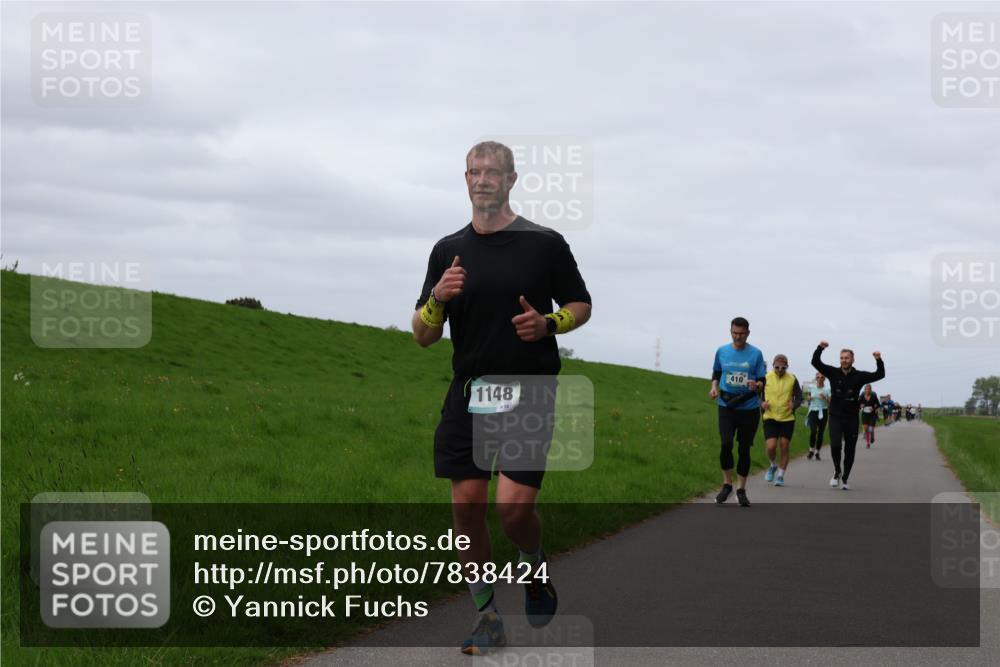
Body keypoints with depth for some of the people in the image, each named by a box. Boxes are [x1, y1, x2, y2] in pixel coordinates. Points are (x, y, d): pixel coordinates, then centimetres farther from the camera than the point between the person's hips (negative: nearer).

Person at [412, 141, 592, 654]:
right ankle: (487, 618, 13)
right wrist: (438, 297, -12)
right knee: (466, 507, -1)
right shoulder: (448, 250, 9)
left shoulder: (545, 243, 0)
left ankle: (537, 565, 22)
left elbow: (581, 306, 11)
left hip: (529, 394, -3)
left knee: (514, 509, -13)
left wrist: (548, 323, -10)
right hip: (467, 395, 3)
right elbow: (423, 336, 9)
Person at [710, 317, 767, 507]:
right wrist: (714, 387, 0)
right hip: (726, 406, 1)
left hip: (749, 407, -1)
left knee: (744, 448, 5)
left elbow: (762, 382, -1)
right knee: (726, 444, -15)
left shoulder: (755, 354, -3)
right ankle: (727, 484, 4)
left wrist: (756, 385, -23)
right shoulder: (722, 351, 3)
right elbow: (716, 372, 19)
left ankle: (741, 490, 17)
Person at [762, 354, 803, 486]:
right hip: (770, 417, -1)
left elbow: (799, 397, 5)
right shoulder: (766, 378, -3)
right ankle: (773, 465, 19)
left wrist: (794, 405, -17)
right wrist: (762, 403, -16)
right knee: (771, 447, -13)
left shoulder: (792, 380, -1)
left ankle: (780, 475, 18)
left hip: (787, 418, 1)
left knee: (784, 448, 3)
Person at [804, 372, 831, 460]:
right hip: (813, 411, 0)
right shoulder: (811, 388, 6)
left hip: (823, 412, 0)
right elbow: (808, 397, 23)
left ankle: (817, 452, 14)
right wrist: (809, 398, 0)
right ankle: (811, 450, 2)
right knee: (813, 431, -16)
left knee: (820, 433, 1)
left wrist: (825, 398, -21)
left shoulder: (827, 390, -1)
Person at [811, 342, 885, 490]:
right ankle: (837, 472, 5)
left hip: (852, 419, 1)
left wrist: (879, 360, -25)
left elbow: (879, 375, -9)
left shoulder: (859, 376, -1)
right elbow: (815, 362, -6)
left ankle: (844, 479, 23)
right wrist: (820, 348, -22)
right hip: (835, 417, -1)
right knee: (835, 445, -19)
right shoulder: (833, 373, 1)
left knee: (849, 451, 6)